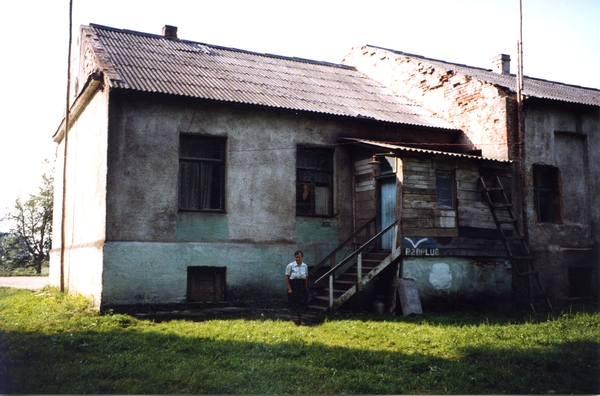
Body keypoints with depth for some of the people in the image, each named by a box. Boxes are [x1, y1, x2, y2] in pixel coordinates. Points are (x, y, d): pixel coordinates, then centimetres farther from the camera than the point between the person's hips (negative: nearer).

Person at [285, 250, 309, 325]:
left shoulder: (305, 266, 8)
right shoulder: (290, 265, -5)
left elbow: (306, 277, 13)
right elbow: (287, 277, -6)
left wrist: (306, 288, 8)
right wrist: (289, 288, -12)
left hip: (302, 286, 4)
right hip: (293, 285, -4)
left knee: (301, 303, 6)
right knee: (293, 304, -2)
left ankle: (300, 320, 16)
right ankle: (291, 318, 11)